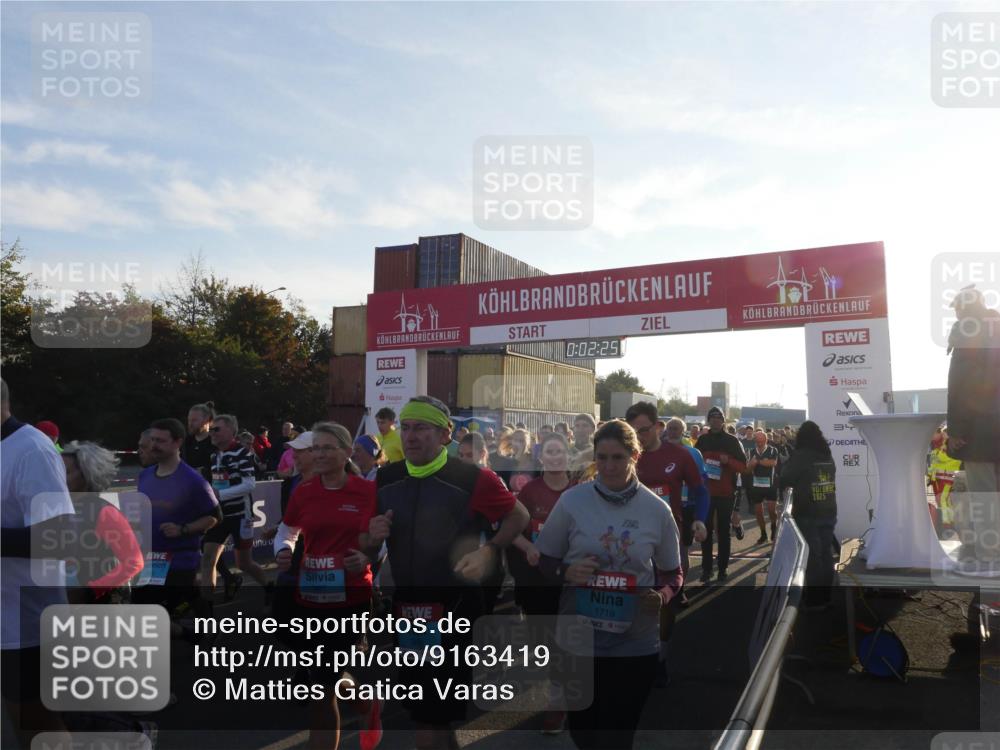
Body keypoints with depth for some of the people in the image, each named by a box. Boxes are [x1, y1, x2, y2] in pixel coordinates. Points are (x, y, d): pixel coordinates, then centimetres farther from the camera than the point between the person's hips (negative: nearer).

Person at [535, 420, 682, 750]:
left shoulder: (657, 509, -5)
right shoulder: (571, 500, -8)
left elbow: (672, 573, 5)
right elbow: (544, 560, 1)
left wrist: (662, 596, -15)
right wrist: (565, 572, -19)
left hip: (636, 645, 0)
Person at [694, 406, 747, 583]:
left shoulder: (732, 440, 0)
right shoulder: (702, 440, 7)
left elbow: (743, 466, -2)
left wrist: (729, 461, -19)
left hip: (726, 493, -2)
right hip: (706, 492, 2)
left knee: (723, 532, 5)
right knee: (706, 531, 2)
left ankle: (722, 569, 11)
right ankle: (706, 568, 8)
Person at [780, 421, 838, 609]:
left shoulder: (801, 455, -12)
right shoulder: (828, 456, 9)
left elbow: (785, 480, -10)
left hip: (808, 514, -6)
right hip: (828, 512, 6)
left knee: (812, 555, -2)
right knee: (826, 553, 12)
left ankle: (815, 599, 1)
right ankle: (825, 595, 20)